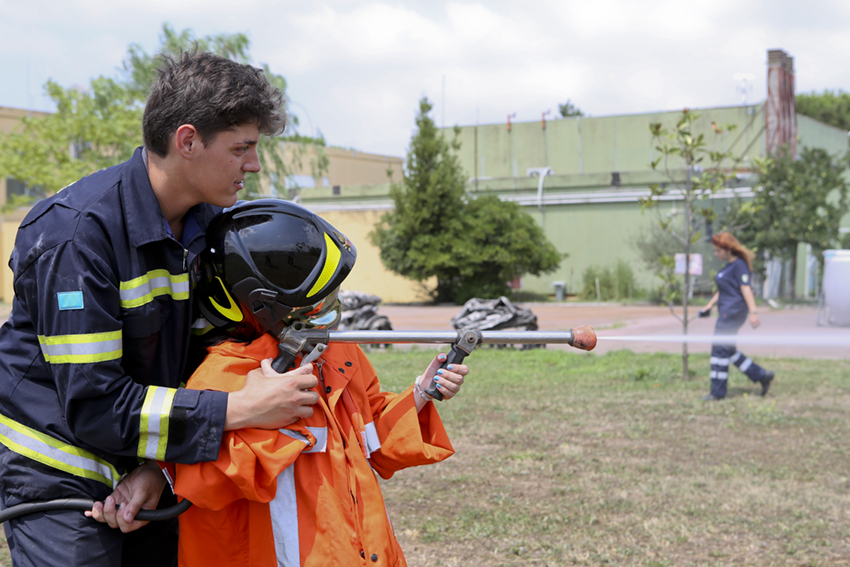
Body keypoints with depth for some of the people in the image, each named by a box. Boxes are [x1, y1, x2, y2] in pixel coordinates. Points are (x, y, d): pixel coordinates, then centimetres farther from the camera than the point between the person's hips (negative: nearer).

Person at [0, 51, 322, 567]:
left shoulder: (211, 224, 0)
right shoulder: (77, 229, -22)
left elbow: (196, 361, 5)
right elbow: (93, 405, -25)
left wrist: (157, 464, -9)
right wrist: (240, 409, -26)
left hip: (146, 475, 6)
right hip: (63, 479, -6)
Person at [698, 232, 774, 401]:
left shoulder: (739, 265, -13)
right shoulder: (729, 266, 17)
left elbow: (746, 288, -21)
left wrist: (753, 312, -27)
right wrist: (709, 305, 25)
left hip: (733, 312, -10)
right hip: (726, 311, 10)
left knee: (720, 349, -6)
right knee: (729, 350, 13)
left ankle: (718, 392, 0)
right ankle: (761, 376, 18)